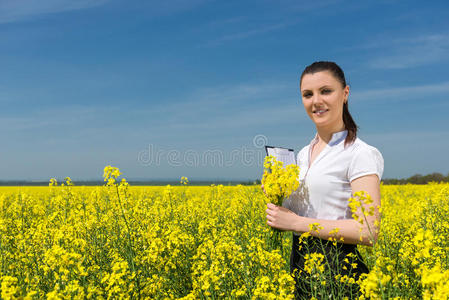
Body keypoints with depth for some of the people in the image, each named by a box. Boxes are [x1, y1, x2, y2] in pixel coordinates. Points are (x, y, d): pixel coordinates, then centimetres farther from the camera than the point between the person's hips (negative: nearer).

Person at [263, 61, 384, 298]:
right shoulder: (303, 154, 9)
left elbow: (368, 231, -20)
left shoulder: (362, 155, -13)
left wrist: (296, 222, -21)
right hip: (299, 264, 7)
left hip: (337, 270, -7)